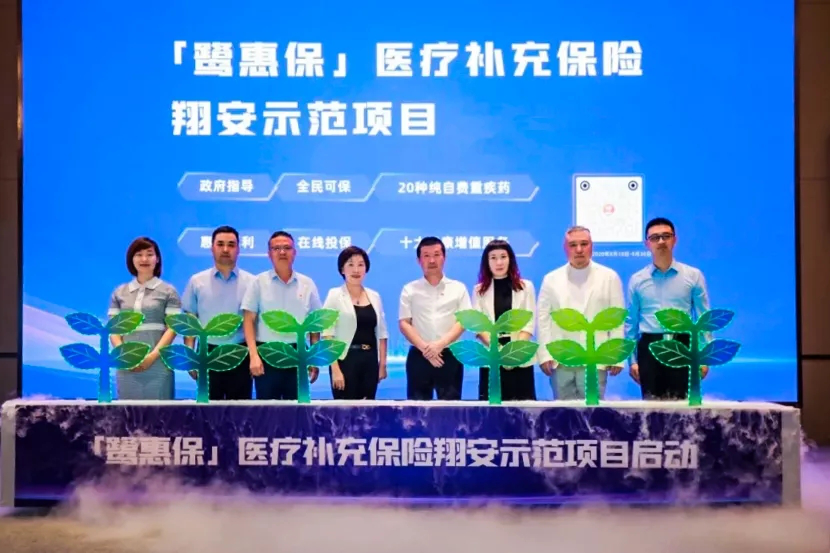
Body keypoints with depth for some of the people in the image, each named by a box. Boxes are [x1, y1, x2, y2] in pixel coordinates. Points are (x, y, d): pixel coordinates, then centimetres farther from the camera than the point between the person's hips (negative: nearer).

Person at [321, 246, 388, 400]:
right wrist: (335, 369, -15)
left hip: (370, 360, 4)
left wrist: (382, 364, 6)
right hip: (345, 360, -4)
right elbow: (327, 334, -9)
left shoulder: (374, 296, 10)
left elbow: (381, 333, 13)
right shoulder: (335, 295, -3)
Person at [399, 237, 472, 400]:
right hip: (419, 355, 0)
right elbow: (404, 323, 1)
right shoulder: (410, 290, 7)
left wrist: (440, 344, -14)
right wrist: (424, 347, -12)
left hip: (450, 355, 0)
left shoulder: (458, 288, 7)